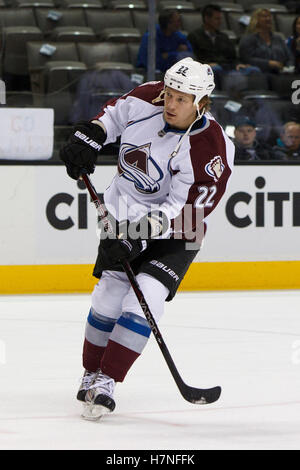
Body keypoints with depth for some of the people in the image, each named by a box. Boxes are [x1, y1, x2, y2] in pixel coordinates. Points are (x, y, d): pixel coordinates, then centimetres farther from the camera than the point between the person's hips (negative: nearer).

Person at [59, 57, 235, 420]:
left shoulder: (210, 150, -26)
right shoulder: (147, 99, -12)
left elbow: (184, 209, -27)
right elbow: (115, 113, 11)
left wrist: (140, 234, -34)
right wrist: (89, 136, -4)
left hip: (173, 232, -4)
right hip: (124, 214, 4)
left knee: (144, 300, -19)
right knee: (109, 295, -4)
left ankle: (106, 381, -13)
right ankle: (91, 375, 15)